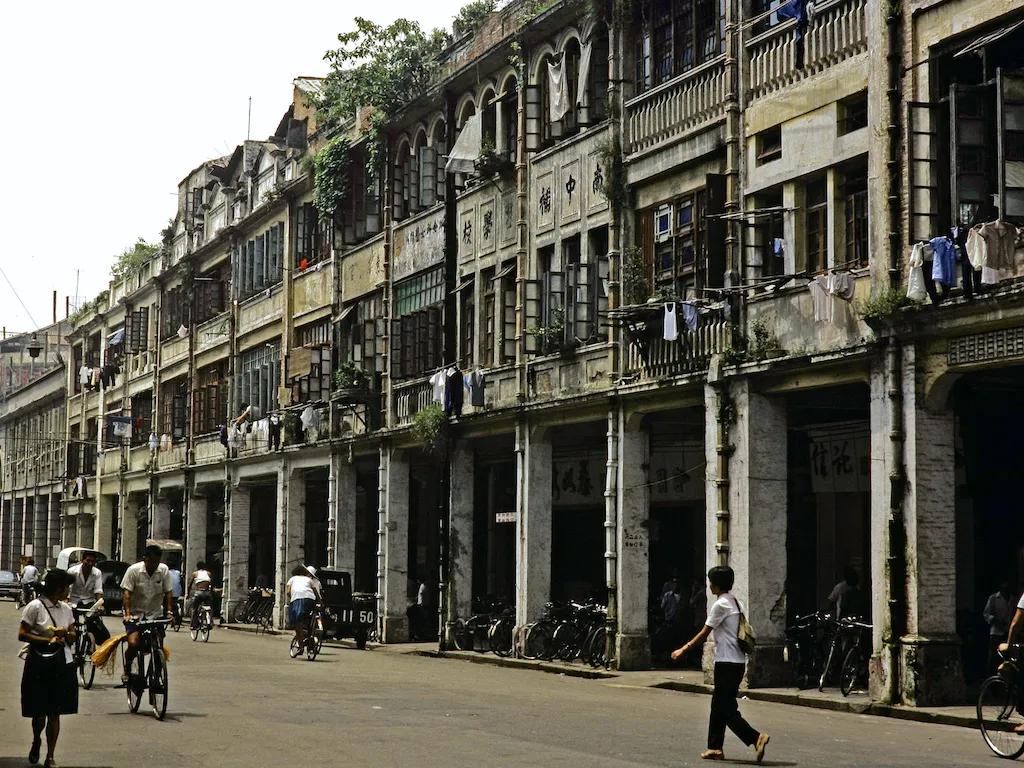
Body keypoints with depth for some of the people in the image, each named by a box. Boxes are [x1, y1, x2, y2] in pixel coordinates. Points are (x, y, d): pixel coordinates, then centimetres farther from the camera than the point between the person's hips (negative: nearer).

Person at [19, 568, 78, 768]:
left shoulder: (66, 608, 8)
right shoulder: (35, 607, -8)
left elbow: (72, 638, 15)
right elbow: (22, 635, -9)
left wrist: (66, 634, -7)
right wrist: (48, 640, -18)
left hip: (62, 665, 4)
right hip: (40, 664, -4)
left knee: (55, 713, 3)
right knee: (39, 712, 2)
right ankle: (36, 741, 33)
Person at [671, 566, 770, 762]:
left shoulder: (720, 605, -13)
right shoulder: (734, 602, 13)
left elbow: (704, 634, -9)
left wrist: (684, 650, 1)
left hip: (727, 663, -9)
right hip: (737, 662, 9)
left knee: (726, 709, -8)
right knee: (718, 705, 15)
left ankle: (755, 738, -19)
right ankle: (715, 747, 19)